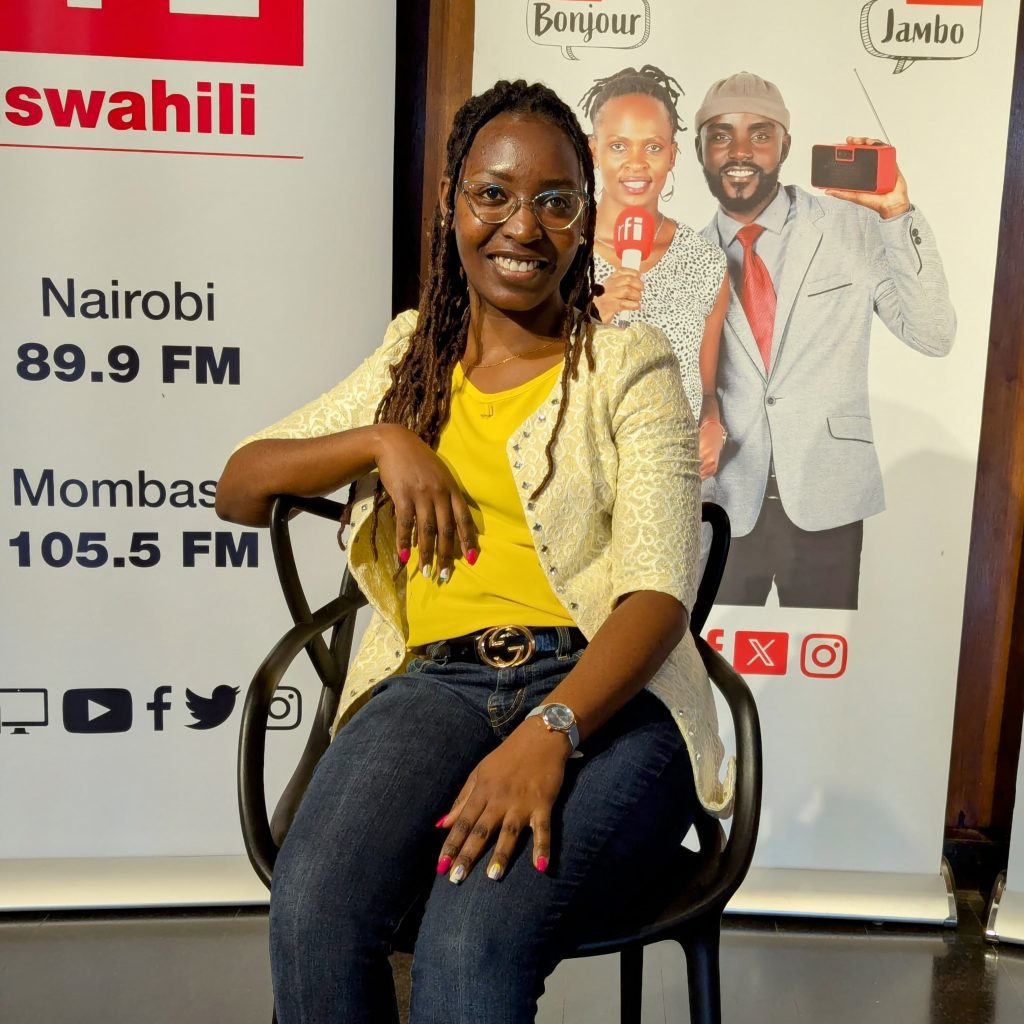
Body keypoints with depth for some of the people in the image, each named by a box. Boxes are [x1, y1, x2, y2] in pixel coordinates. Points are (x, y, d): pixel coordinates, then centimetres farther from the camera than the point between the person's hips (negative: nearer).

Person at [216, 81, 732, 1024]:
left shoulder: (631, 365, 8)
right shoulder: (414, 358, 21)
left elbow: (658, 594, -5)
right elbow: (239, 489, 20)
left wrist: (548, 733, -23)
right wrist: (384, 442, 1)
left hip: (603, 696, -2)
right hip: (436, 682, 3)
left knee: (473, 939, -33)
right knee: (310, 913, -27)